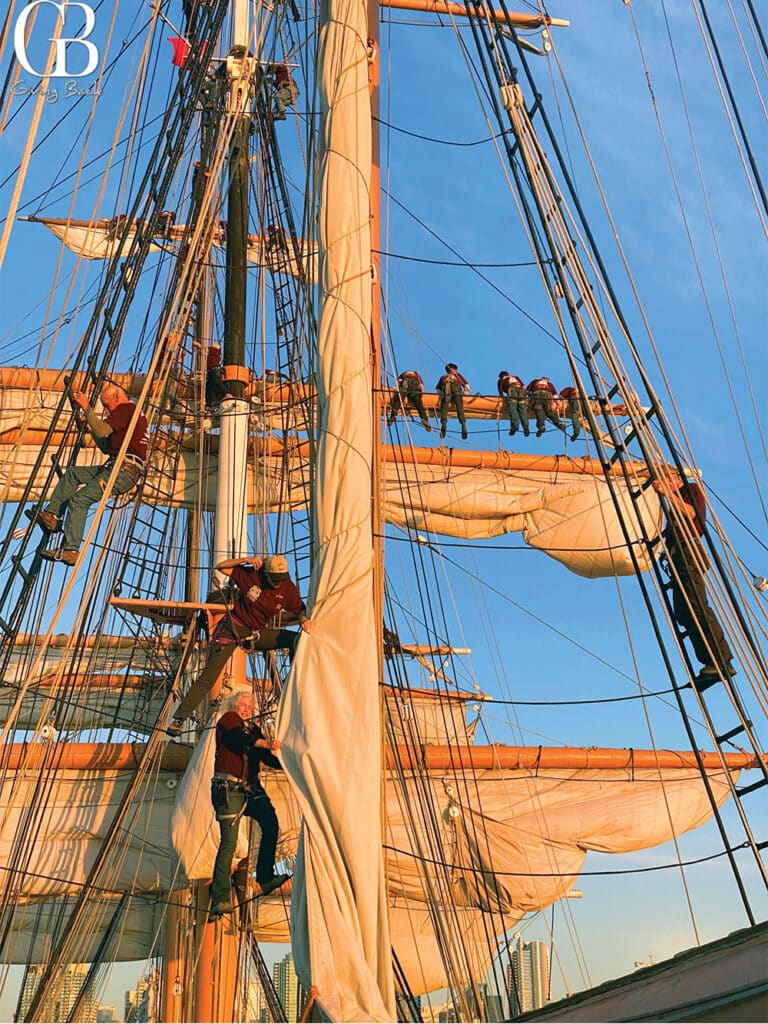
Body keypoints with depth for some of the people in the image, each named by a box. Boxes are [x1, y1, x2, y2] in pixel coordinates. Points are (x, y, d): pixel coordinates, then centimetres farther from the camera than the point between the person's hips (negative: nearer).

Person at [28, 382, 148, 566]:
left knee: (79, 499, -18)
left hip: (125, 471, -11)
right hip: (116, 468, 11)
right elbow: (107, 448, 29)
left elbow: (103, 431, -17)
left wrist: (86, 408, -11)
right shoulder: (132, 413, 29)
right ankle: (51, 515, 8)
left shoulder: (126, 408, -1)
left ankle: (70, 550, -22)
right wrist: (91, 428, 21)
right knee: (73, 473, 18)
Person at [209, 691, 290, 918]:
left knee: (270, 822, -17)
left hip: (251, 788, 6)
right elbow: (240, 737, -18)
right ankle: (220, 900, -5)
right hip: (228, 787, -6)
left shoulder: (254, 729, 22)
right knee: (229, 842, -9)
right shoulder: (228, 719, 3)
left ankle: (265, 879, -14)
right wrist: (266, 744, -33)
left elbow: (266, 757, 16)